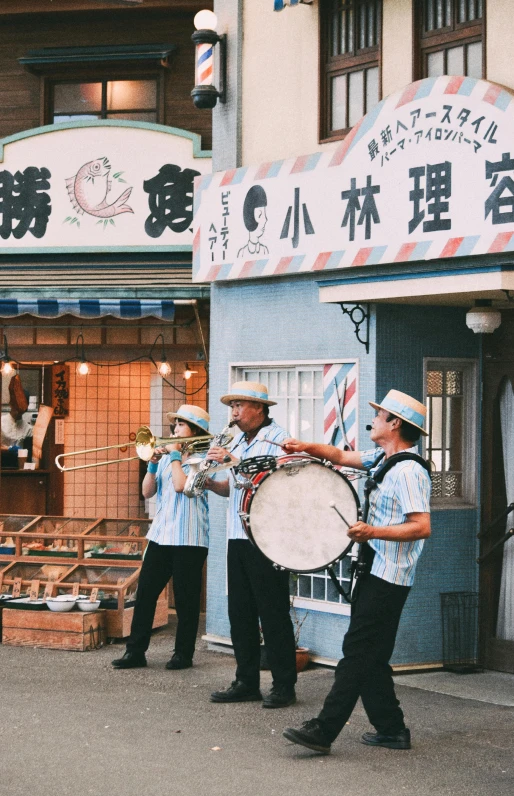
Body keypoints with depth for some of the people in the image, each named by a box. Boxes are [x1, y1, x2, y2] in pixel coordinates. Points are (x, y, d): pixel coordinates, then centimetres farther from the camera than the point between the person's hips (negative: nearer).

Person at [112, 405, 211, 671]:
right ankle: (135, 651, 7)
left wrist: (175, 455, -8)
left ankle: (183, 653, 10)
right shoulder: (167, 456, 15)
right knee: (145, 592, 3)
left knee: (185, 597, 1)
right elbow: (147, 491, 12)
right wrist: (153, 464, -2)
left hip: (189, 538, -6)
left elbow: (181, 484, -20)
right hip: (161, 534, 6)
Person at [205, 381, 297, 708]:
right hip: (239, 536, 8)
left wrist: (233, 461, -21)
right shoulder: (239, 442, 18)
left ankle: (284, 686, 1)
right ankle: (247, 683, 16)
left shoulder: (277, 437, -7)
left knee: (273, 614, -4)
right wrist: (210, 482, 3)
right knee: (240, 613, 9)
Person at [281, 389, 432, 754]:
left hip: (387, 579, -10)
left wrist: (373, 531, -29)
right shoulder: (382, 459, 12)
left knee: (358, 652, -9)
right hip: (373, 571, 10)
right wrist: (307, 447, 9)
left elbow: (422, 527, -23)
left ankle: (323, 730, -11)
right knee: (372, 656, 11)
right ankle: (392, 730, 17)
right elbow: (341, 456, 24)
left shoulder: (409, 471, -17)